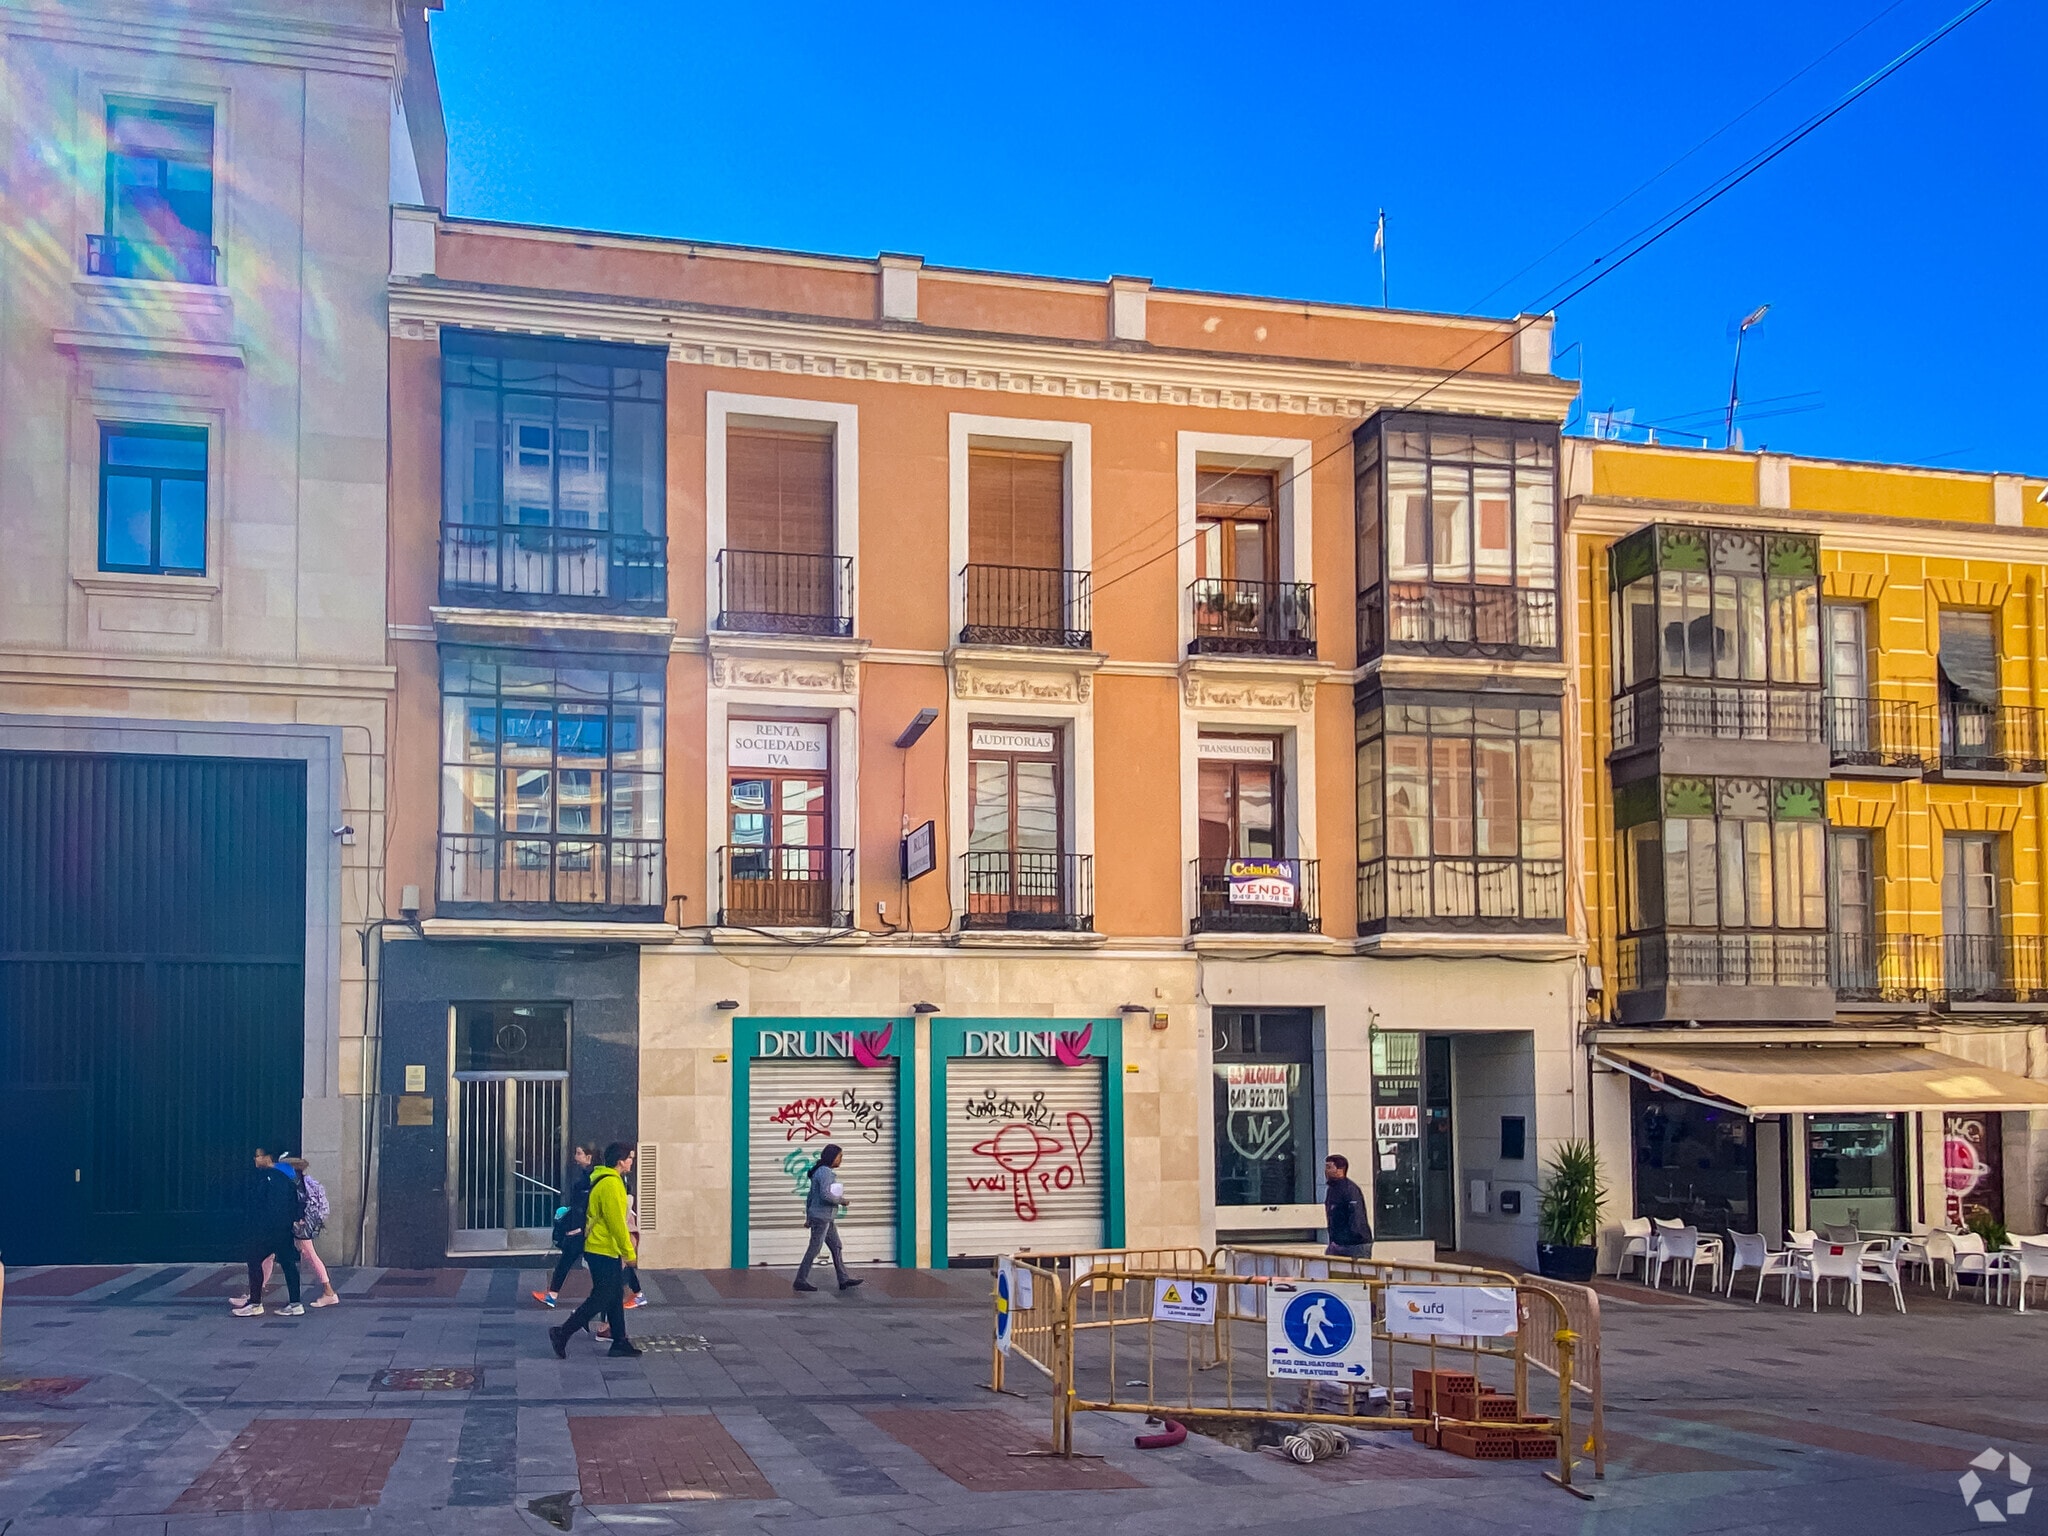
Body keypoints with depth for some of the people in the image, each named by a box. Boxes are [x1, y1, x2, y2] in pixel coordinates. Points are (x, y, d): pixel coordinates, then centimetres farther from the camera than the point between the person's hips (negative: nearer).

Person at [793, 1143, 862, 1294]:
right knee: (814, 1249, -3)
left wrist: (808, 1217, 21)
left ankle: (844, 1280, 11)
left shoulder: (820, 1172, 14)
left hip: (827, 1218, 10)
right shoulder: (825, 1172, -17)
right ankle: (801, 1281, 3)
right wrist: (841, 1200, -13)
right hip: (821, 1217, -10)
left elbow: (810, 1196, 18)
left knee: (836, 1247, 9)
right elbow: (825, 1195, -29)